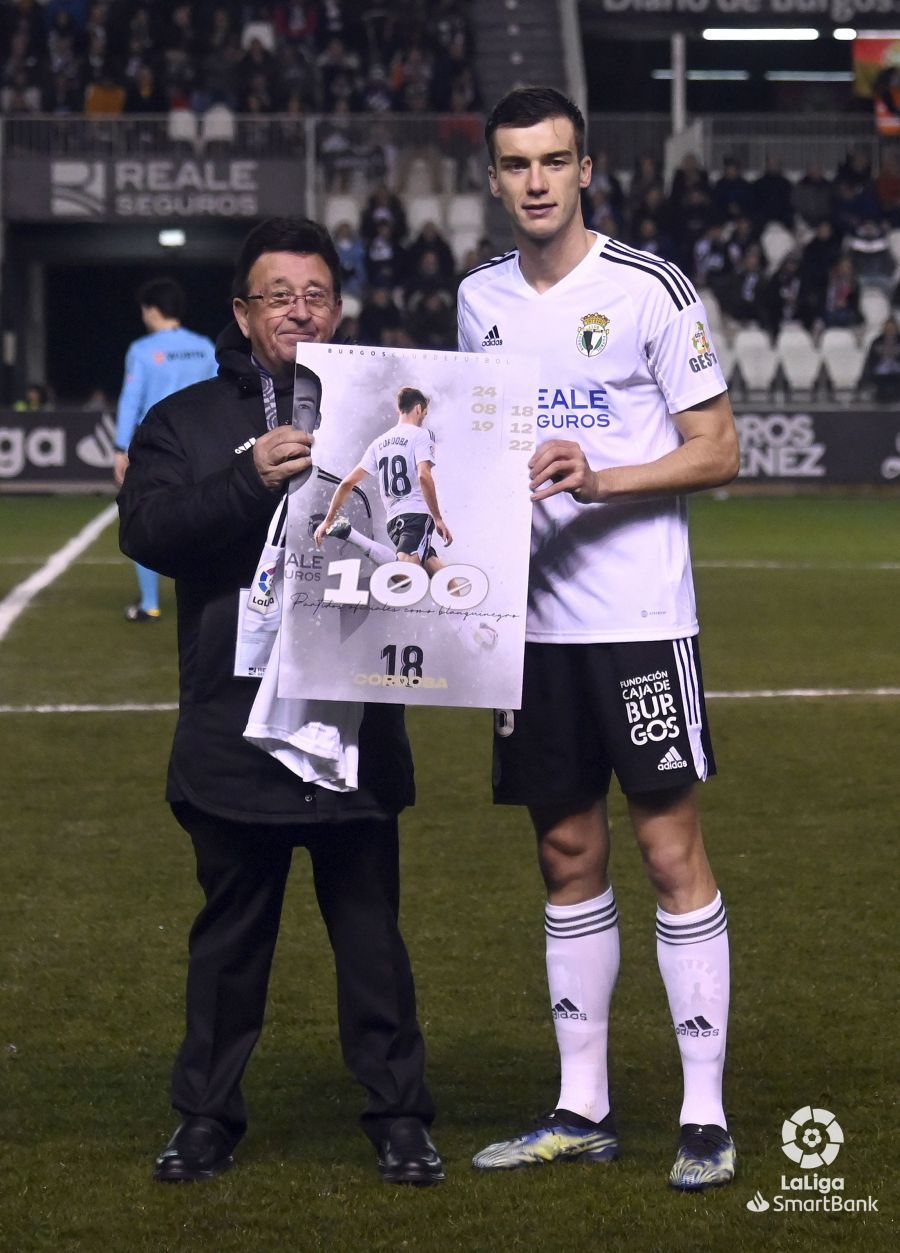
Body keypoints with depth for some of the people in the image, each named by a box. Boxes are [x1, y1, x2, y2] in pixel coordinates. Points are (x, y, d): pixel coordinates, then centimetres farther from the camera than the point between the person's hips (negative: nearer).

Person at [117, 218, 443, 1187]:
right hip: (232, 732, 0)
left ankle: (398, 1116, 15)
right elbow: (145, 528, -10)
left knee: (371, 931, 6)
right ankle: (207, 1116, 20)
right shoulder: (186, 420, 6)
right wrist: (248, 481, -22)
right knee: (230, 933, 10)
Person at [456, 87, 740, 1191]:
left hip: (639, 616, -5)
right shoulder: (481, 300, 10)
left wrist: (598, 477, -19)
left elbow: (717, 451, -6)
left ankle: (706, 1116, 2)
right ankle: (581, 1110, 17)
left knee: (671, 850, -4)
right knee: (568, 855, 10)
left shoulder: (650, 291, -6)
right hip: (532, 619, 5)